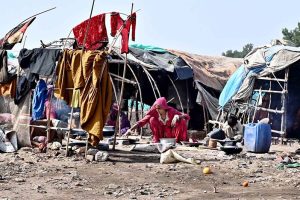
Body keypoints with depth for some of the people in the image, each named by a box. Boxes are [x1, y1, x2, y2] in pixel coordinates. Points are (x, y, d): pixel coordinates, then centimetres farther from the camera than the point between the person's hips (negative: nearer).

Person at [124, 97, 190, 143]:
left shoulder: (171, 111, -19)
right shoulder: (154, 112, -18)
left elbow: (187, 116, -21)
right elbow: (142, 121, -22)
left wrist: (178, 116, -41)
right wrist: (130, 129, -33)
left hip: (172, 134, -1)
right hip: (162, 135, 1)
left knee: (182, 121, -27)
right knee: (152, 119, -23)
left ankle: (179, 140, -12)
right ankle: (157, 140, -11)